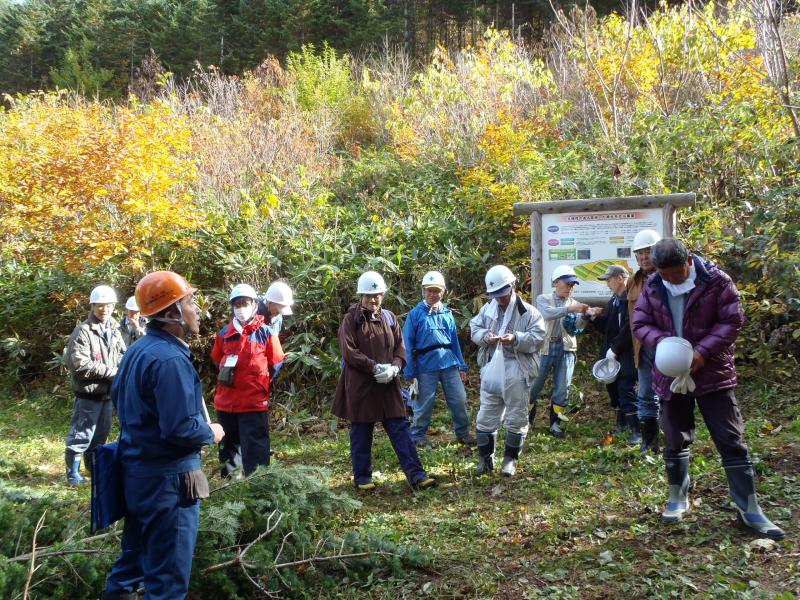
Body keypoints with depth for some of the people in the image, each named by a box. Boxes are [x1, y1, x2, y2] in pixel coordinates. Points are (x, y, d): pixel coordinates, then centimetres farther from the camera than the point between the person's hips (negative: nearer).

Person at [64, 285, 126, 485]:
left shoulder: (114, 331, 10)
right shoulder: (83, 331, -13)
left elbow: (122, 355, 17)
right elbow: (79, 364, -21)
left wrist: (120, 370, -7)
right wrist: (110, 372, -16)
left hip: (107, 393, 7)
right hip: (88, 393, -7)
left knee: (100, 435, 17)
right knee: (81, 435, -2)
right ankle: (73, 473, 10)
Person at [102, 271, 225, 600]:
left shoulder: (137, 350, 7)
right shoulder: (170, 359, -23)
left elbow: (120, 399, 21)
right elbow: (181, 430, -27)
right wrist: (211, 433, -9)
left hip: (136, 469, 9)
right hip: (167, 477, -9)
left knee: (135, 553, 25)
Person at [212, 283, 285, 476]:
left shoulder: (265, 333, -3)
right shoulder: (224, 333, 7)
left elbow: (276, 364, 3)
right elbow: (217, 361, 21)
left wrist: (259, 383, 6)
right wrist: (226, 375, 11)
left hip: (254, 403, -4)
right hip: (226, 402, 4)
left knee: (254, 451, -6)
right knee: (229, 445, 17)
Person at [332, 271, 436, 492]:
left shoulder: (389, 318, 9)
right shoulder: (351, 320, -4)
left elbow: (400, 348, 9)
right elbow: (349, 352, -12)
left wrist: (394, 367, -11)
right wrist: (375, 367, -18)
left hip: (388, 385, 4)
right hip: (360, 386, -4)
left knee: (400, 429, 2)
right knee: (361, 433, 7)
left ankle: (416, 475, 2)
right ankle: (362, 478, 19)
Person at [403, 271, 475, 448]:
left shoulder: (447, 313, 10)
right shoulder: (416, 314, -3)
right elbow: (408, 345, -3)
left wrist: (462, 365, 13)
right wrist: (410, 373, -6)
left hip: (449, 363, 4)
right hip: (426, 365, -4)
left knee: (459, 400, 7)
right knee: (424, 404, 5)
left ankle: (463, 433, 23)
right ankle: (418, 436, 21)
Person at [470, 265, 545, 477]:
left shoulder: (528, 312, -3)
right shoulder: (487, 309, 10)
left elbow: (537, 338, -8)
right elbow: (474, 328, 10)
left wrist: (516, 339, -24)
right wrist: (485, 336, -11)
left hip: (517, 371, -3)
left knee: (516, 418, 6)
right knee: (486, 416, 8)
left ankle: (510, 459, 21)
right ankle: (485, 459, 21)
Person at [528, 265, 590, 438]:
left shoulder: (574, 303, 12)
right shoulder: (543, 299, 3)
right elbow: (548, 313, -20)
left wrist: (585, 315, -25)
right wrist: (570, 309, -31)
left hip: (566, 349, 3)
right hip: (545, 347, -2)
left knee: (562, 388, 1)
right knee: (534, 385, 4)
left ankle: (555, 423, 14)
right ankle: (527, 419, 21)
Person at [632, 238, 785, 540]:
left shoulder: (716, 281, -11)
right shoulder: (652, 288, -1)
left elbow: (732, 321, -11)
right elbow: (640, 324, 1)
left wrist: (703, 352, -22)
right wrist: (665, 342, -20)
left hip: (713, 373, -3)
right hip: (672, 375, 3)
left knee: (732, 441, 0)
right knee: (675, 441, 13)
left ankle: (749, 510, 6)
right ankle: (678, 499, 30)